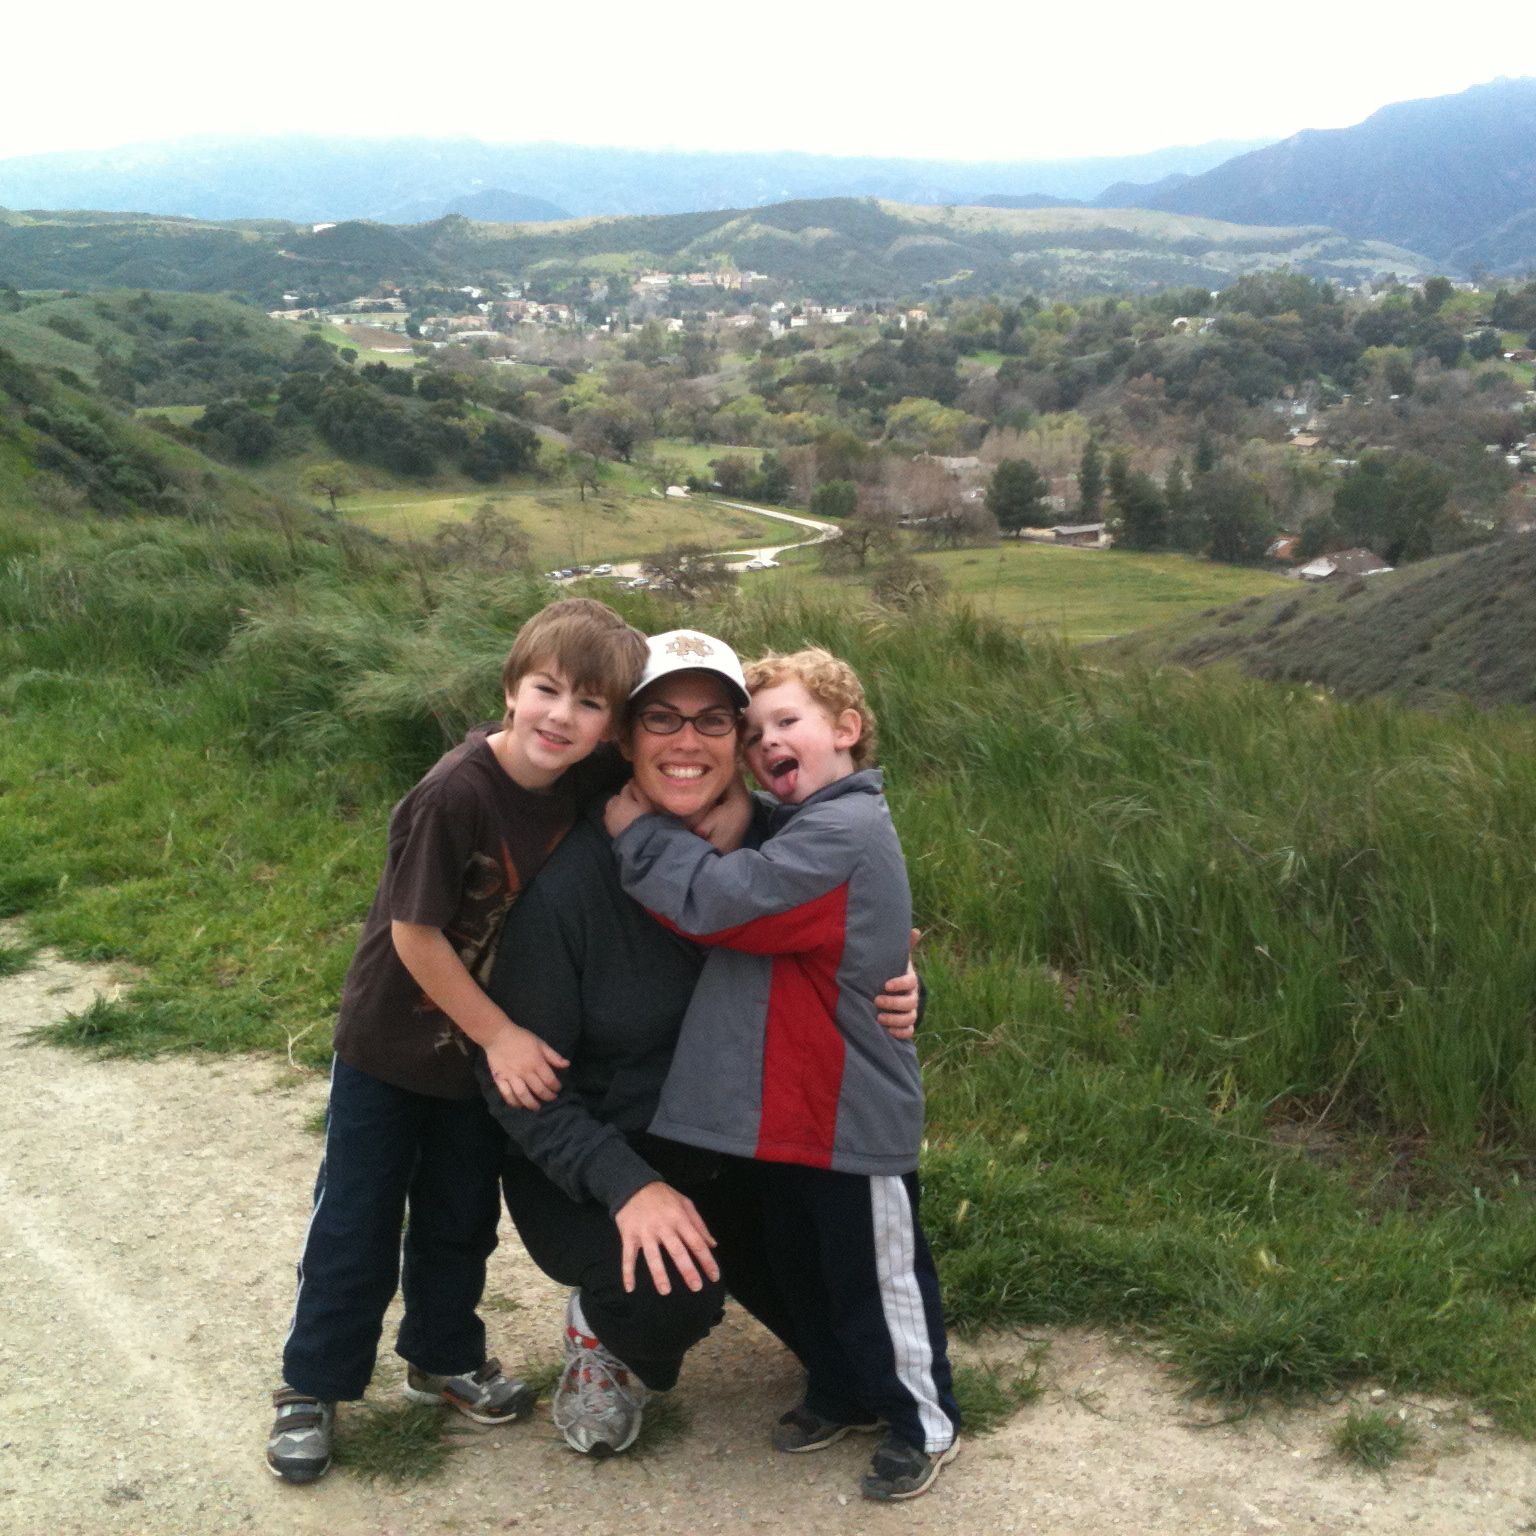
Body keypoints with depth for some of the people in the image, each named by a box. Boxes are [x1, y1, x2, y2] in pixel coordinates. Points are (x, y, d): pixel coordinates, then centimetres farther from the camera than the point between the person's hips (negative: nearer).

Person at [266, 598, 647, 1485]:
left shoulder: (591, 785, -15)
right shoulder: (456, 795, -30)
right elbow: (415, 934, -23)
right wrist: (498, 1034, -17)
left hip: (493, 1045, 5)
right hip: (394, 1041, -5)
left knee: (462, 1216, 20)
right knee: (357, 1223, 8)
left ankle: (444, 1357, 39)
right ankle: (313, 1386, 24)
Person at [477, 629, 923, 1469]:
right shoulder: (571, 880, -22)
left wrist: (892, 1000, -20)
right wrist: (626, 1184, -30)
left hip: (732, 1148, 5)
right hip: (587, 1162, -4)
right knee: (669, 1298, -31)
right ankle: (604, 1326, 5)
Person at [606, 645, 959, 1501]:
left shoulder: (843, 832, -23)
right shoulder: (791, 824, 9)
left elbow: (715, 900, -26)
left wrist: (633, 827, -16)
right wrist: (657, 823, -3)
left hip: (851, 1115, -9)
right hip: (787, 1106, 9)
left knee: (879, 1276, 7)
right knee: (803, 1268, 21)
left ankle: (925, 1422, 24)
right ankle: (843, 1392, 40)